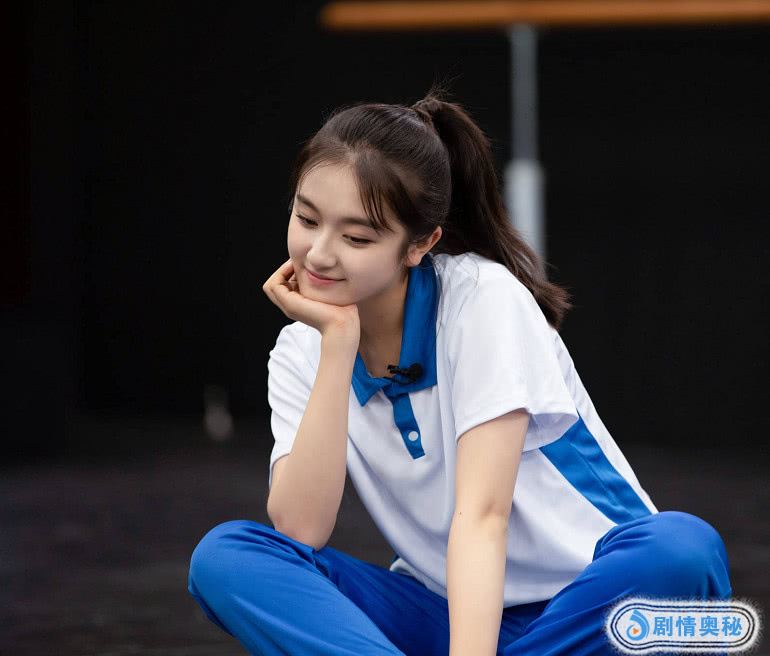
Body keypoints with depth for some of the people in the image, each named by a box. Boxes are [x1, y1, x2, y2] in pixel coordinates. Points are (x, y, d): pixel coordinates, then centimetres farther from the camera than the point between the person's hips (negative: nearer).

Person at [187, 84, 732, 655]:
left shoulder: (484, 298, -15)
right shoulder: (301, 352, -2)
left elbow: (481, 514, -25)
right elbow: (300, 530, -17)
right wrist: (337, 343, -20)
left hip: (588, 608, -3)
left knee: (682, 549, -37)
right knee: (224, 556, -18)